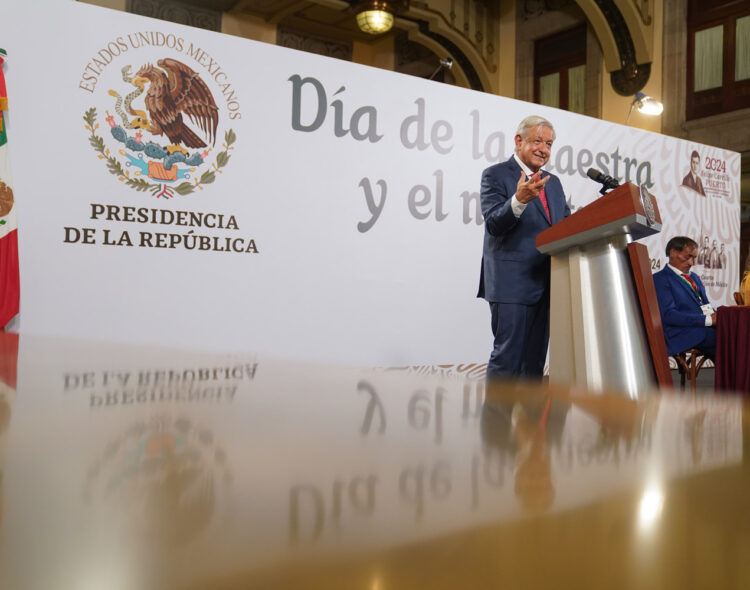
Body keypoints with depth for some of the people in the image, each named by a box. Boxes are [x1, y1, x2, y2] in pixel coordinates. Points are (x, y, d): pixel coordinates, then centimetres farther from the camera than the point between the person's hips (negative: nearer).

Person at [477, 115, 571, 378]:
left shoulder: (553, 182, 20)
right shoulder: (495, 175, -1)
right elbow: (493, 224, -13)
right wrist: (519, 200, -31)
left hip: (546, 284, 7)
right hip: (512, 282, -7)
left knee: (535, 360, 10)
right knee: (507, 358, -8)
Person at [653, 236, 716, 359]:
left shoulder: (694, 277, 29)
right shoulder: (660, 279, 0)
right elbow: (668, 314, -12)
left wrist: (716, 316, 2)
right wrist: (708, 319, -17)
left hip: (707, 328, 8)